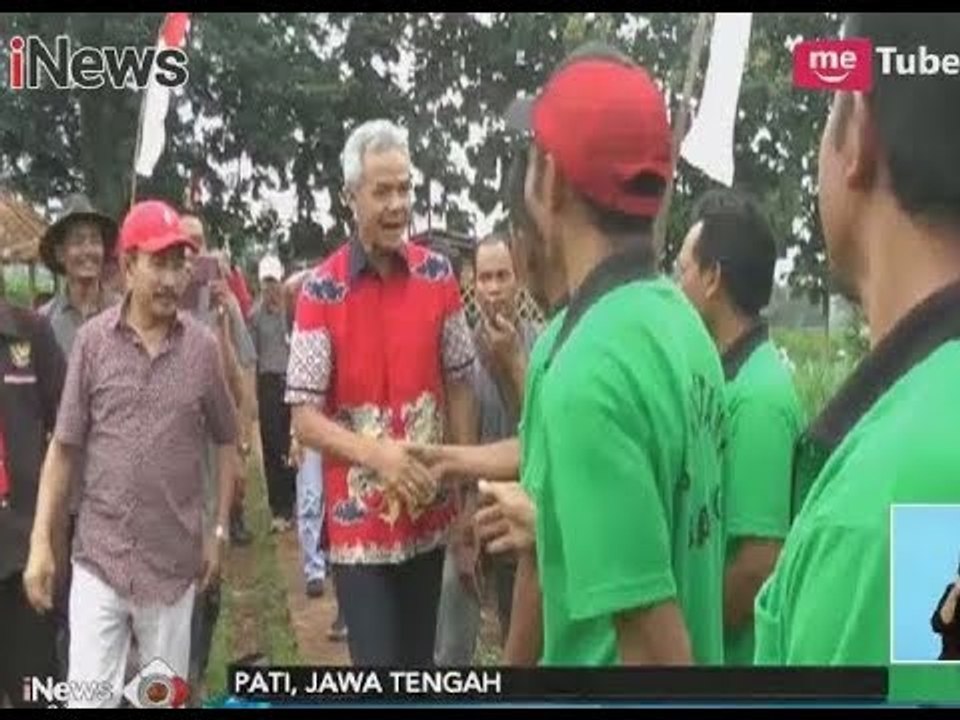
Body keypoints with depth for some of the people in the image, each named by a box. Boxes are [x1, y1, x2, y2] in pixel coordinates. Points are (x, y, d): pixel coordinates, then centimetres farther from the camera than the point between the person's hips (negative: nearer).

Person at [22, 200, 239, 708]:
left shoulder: (202, 347, -2)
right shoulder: (92, 340, -4)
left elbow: (226, 441, 8)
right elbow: (63, 447, 0)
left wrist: (219, 530, 6)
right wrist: (40, 542, -4)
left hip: (173, 561, 1)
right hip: (98, 558, -1)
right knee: (88, 698, 0)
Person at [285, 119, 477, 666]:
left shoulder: (438, 275, -1)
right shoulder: (322, 291, -11)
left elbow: (460, 389, 6)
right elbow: (305, 419, -10)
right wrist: (376, 453, -26)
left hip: (429, 517, 4)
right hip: (359, 523, -3)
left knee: (421, 665, 15)